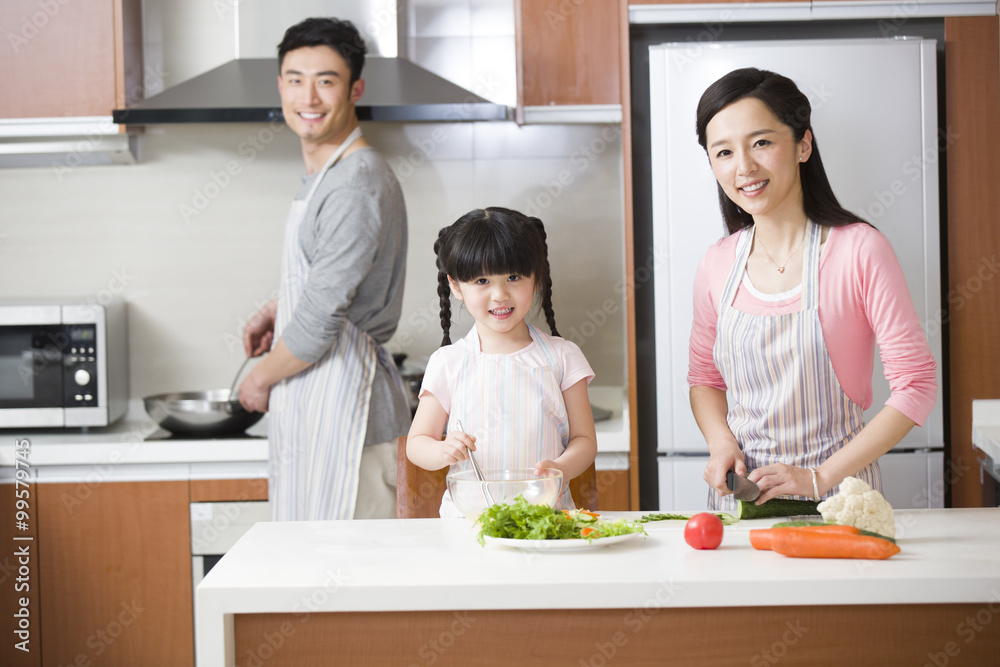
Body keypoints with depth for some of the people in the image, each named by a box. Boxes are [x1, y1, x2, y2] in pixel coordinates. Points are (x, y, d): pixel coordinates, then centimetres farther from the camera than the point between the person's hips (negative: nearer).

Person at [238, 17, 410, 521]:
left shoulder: (356, 187, -19)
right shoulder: (322, 173, 13)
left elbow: (320, 323, -20)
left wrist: (261, 378, -4)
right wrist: (274, 312, 15)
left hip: (342, 407, -10)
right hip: (306, 410, 10)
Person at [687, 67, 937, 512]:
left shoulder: (859, 250, -9)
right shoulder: (717, 265, 2)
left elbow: (916, 385, -9)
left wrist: (820, 476, -14)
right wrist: (722, 442, -4)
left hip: (838, 495, -3)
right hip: (740, 492, 3)